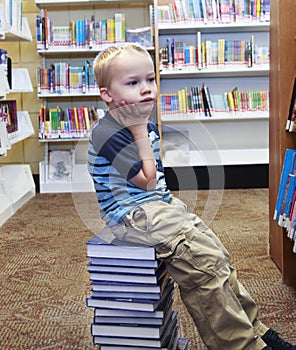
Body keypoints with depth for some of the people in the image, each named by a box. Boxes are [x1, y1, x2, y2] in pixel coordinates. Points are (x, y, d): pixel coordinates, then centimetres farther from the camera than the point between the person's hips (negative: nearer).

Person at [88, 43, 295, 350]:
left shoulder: (146, 125, 13)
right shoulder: (107, 133, -17)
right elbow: (147, 180, -19)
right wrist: (139, 130, -16)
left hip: (159, 205, 10)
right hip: (133, 215, -10)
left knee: (216, 253, 4)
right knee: (201, 260, -22)